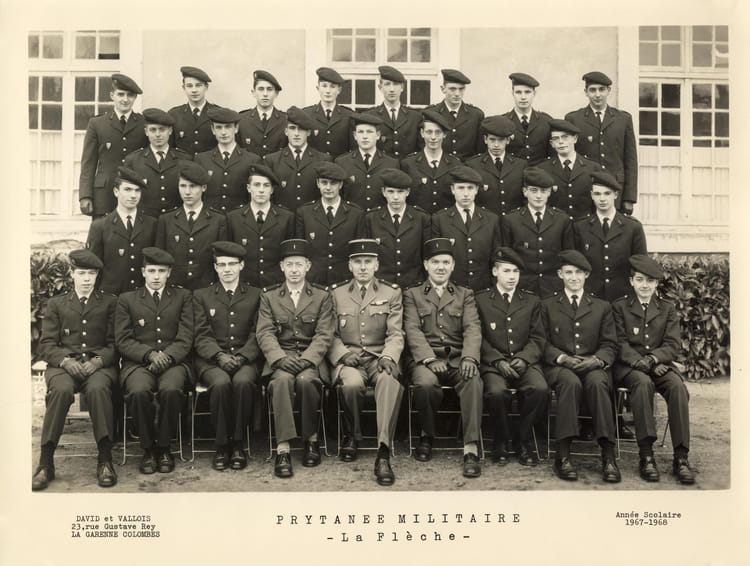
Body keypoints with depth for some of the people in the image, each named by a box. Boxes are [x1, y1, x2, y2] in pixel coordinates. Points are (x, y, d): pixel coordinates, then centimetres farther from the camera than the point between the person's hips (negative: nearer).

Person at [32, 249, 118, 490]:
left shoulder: (109, 302, 17)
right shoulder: (56, 304, 19)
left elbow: (114, 343, 8)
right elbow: (46, 345, 10)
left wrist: (98, 360, -12)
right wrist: (65, 361, -11)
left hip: (99, 365, -1)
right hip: (63, 364, 1)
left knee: (98, 389, -36)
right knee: (61, 389, -34)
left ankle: (105, 459, -30)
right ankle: (45, 463, -27)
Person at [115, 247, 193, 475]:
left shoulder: (183, 297, 17)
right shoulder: (126, 300, 17)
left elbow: (185, 338, 7)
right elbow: (123, 341, 6)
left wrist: (167, 356, -12)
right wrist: (150, 354, -11)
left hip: (174, 362, 0)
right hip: (138, 363, 0)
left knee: (171, 390, -34)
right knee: (139, 391, -33)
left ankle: (164, 447, -12)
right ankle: (148, 448, -11)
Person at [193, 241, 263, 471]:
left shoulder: (255, 295, 15)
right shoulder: (201, 296, 15)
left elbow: (257, 334, 6)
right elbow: (201, 336, 5)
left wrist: (241, 357, -12)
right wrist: (220, 356, -13)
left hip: (245, 359, 0)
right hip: (211, 359, 0)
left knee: (243, 381, -34)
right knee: (221, 383, -33)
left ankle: (238, 443, -18)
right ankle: (222, 445, -18)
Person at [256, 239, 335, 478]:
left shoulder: (322, 296, 8)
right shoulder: (269, 296, 11)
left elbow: (324, 335, -1)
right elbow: (265, 334, 0)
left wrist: (305, 360, -18)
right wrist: (280, 358, -18)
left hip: (311, 358, 0)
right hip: (280, 357, 1)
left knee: (305, 379, -33)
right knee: (282, 379, -33)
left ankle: (312, 439, -11)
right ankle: (283, 449, -33)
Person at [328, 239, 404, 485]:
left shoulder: (391, 293, 12)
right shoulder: (337, 294, 14)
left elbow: (395, 334, 4)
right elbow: (331, 335, 10)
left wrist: (388, 357, -16)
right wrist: (343, 354, -10)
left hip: (379, 357, 0)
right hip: (349, 358, 0)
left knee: (390, 382, -35)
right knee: (352, 384, -35)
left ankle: (383, 454, -36)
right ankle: (351, 436, -5)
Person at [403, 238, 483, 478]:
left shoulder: (465, 294, 18)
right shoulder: (412, 294, 14)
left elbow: (472, 329, 3)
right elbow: (413, 330, 1)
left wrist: (469, 358, -17)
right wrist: (429, 359, -17)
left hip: (458, 358, 1)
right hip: (425, 358, -1)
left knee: (473, 381, -33)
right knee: (425, 383, -34)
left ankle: (471, 449, -29)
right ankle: (427, 436, -6)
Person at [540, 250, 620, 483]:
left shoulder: (602, 307, 19)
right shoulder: (547, 305, 16)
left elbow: (609, 345, 11)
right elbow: (543, 343, 6)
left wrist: (597, 359, -12)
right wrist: (562, 358, -13)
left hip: (592, 366, 1)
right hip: (559, 367, -1)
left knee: (598, 382, -35)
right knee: (571, 382, -37)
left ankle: (608, 454, -35)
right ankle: (563, 455, -36)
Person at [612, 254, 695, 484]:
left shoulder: (667, 309, 15)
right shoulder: (619, 307, 8)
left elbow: (672, 347, 4)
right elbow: (620, 344, -2)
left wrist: (651, 359, -15)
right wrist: (641, 363, -17)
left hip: (660, 364, 2)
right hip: (628, 367, -2)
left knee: (678, 386, -30)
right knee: (643, 382, -36)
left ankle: (681, 457, -27)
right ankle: (646, 455, -35)